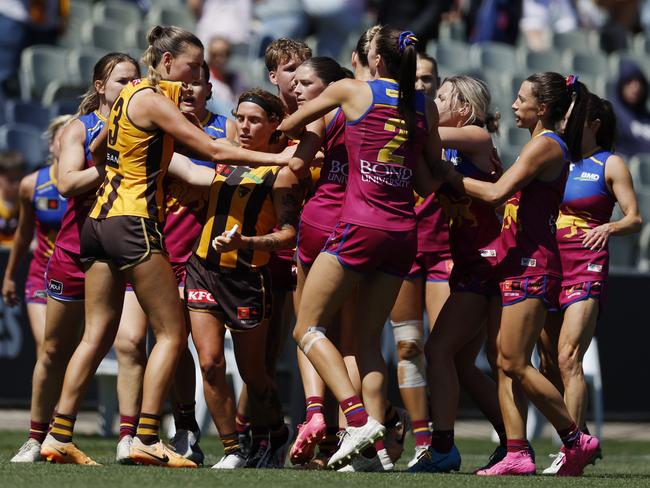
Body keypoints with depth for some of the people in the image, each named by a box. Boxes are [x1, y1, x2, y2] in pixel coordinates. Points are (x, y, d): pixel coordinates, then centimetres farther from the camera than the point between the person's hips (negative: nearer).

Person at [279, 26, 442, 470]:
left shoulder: (352, 91, -1)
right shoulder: (425, 107, 9)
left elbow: (287, 126, 13)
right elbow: (430, 180, 15)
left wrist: (302, 131, 34)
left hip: (361, 227, -5)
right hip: (403, 233, 5)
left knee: (308, 328, 3)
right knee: (369, 338, 13)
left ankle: (358, 417, -15)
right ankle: (378, 443, 1)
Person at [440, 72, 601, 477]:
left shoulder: (545, 145, -12)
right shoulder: (551, 146, 19)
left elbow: (496, 193, -20)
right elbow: (511, 193, 19)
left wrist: (451, 177, -9)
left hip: (532, 266, -10)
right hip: (522, 265, 10)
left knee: (514, 363, -10)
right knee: (507, 363, 4)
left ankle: (576, 439, -3)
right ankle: (517, 453, 0)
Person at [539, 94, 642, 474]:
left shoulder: (610, 164, 1)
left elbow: (635, 220, -3)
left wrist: (609, 228, -23)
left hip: (587, 268, -6)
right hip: (549, 266, 6)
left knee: (568, 358, -17)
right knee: (549, 364, 3)